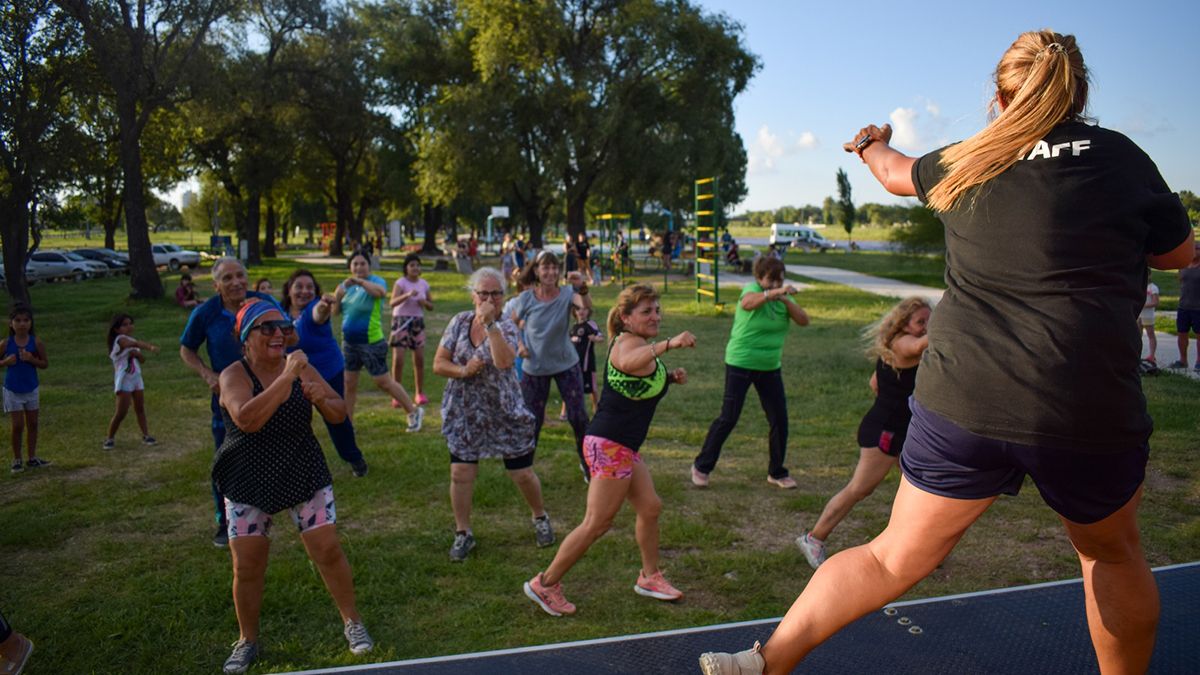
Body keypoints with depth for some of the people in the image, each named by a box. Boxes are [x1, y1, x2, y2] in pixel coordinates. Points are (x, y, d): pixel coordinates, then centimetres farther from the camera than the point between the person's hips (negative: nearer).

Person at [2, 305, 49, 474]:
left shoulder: (36, 342, -8)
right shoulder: (6, 344, -10)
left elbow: (45, 363, -3)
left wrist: (31, 359, -20)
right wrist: (6, 362, -19)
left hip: (31, 389, 2)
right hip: (12, 391, -2)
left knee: (32, 424, 10)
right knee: (18, 426, -2)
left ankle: (32, 457, 23)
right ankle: (17, 460, 14)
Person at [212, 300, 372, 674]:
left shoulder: (300, 367, -4)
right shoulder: (234, 375, -13)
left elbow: (340, 414, 0)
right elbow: (247, 420, -32)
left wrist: (323, 398, -22)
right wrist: (286, 379, -35)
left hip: (305, 475, 2)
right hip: (248, 484, -1)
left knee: (328, 551, 1)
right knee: (247, 567, 5)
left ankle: (352, 622, 20)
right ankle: (247, 640, 27)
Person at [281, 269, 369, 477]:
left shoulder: (313, 308, -24)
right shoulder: (282, 312, -7)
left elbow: (318, 314, -52)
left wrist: (324, 306, -73)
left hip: (328, 374, -4)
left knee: (336, 418, 8)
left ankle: (354, 458, 30)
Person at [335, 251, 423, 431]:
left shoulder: (375, 281, -10)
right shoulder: (347, 285, 8)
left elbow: (381, 291, -34)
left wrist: (361, 281, -42)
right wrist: (340, 290, -13)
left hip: (371, 343, -6)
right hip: (349, 343, 6)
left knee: (383, 382, 0)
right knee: (348, 384, 10)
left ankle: (414, 411, 14)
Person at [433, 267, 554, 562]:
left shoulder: (506, 325, -10)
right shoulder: (460, 322, 0)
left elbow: (504, 361, -30)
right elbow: (438, 364, 0)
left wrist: (490, 323, -33)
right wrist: (463, 370, -19)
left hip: (505, 411, -2)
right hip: (464, 413, 2)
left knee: (523, 473, 5)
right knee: (460, 474, 0)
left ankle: (540, 518, 33)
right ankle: (463, 534, 20)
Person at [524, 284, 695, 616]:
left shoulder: (638, 344, 16)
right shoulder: (629, 342, -15)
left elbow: (643, 384, 30)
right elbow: (629, 362, -42)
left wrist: (670, 377, 11)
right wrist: (669, 344, -54)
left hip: (623, 447, 10)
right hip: (610, 445, -10)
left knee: (650, 507, 17)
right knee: (596, 524, -4)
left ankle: (649, 577, 34)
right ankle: (545, 584, 7)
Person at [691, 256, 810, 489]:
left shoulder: (784, 296, 5)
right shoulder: (752, 290, -13)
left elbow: (804, 320, -7)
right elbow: (748, 303, -39)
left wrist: (786, 300, -22)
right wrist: (773, 293, -55)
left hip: (771, 367, 6)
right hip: (740, 364, -6)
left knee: (779, 420, 5)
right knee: (728, 418, -4)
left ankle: (776, 472, 23)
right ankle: (701, 466, 13)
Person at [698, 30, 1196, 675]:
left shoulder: (968, 162, 7)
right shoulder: (1120, 156, 2)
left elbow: (898, 174, 29)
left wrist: (871, 144, 51)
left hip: (963, 398, 2)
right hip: (1090, 406, -1)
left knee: (897, 555, 9)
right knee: (1111, 552, 25)